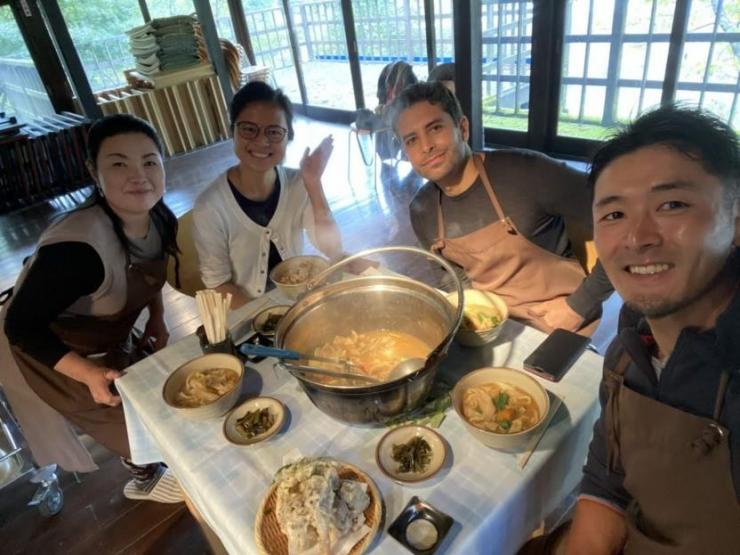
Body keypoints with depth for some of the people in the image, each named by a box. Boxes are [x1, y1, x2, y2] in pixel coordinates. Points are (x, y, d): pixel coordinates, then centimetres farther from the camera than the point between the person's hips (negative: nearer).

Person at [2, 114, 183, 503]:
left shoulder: (160, 220, -15)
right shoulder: (77, 248, -40)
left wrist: (157, 319, -3)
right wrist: (90, 374, -33)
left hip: (112, 338, 7)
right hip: (57, 351, -6)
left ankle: (144, 462, 52)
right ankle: (144, 481, 40)